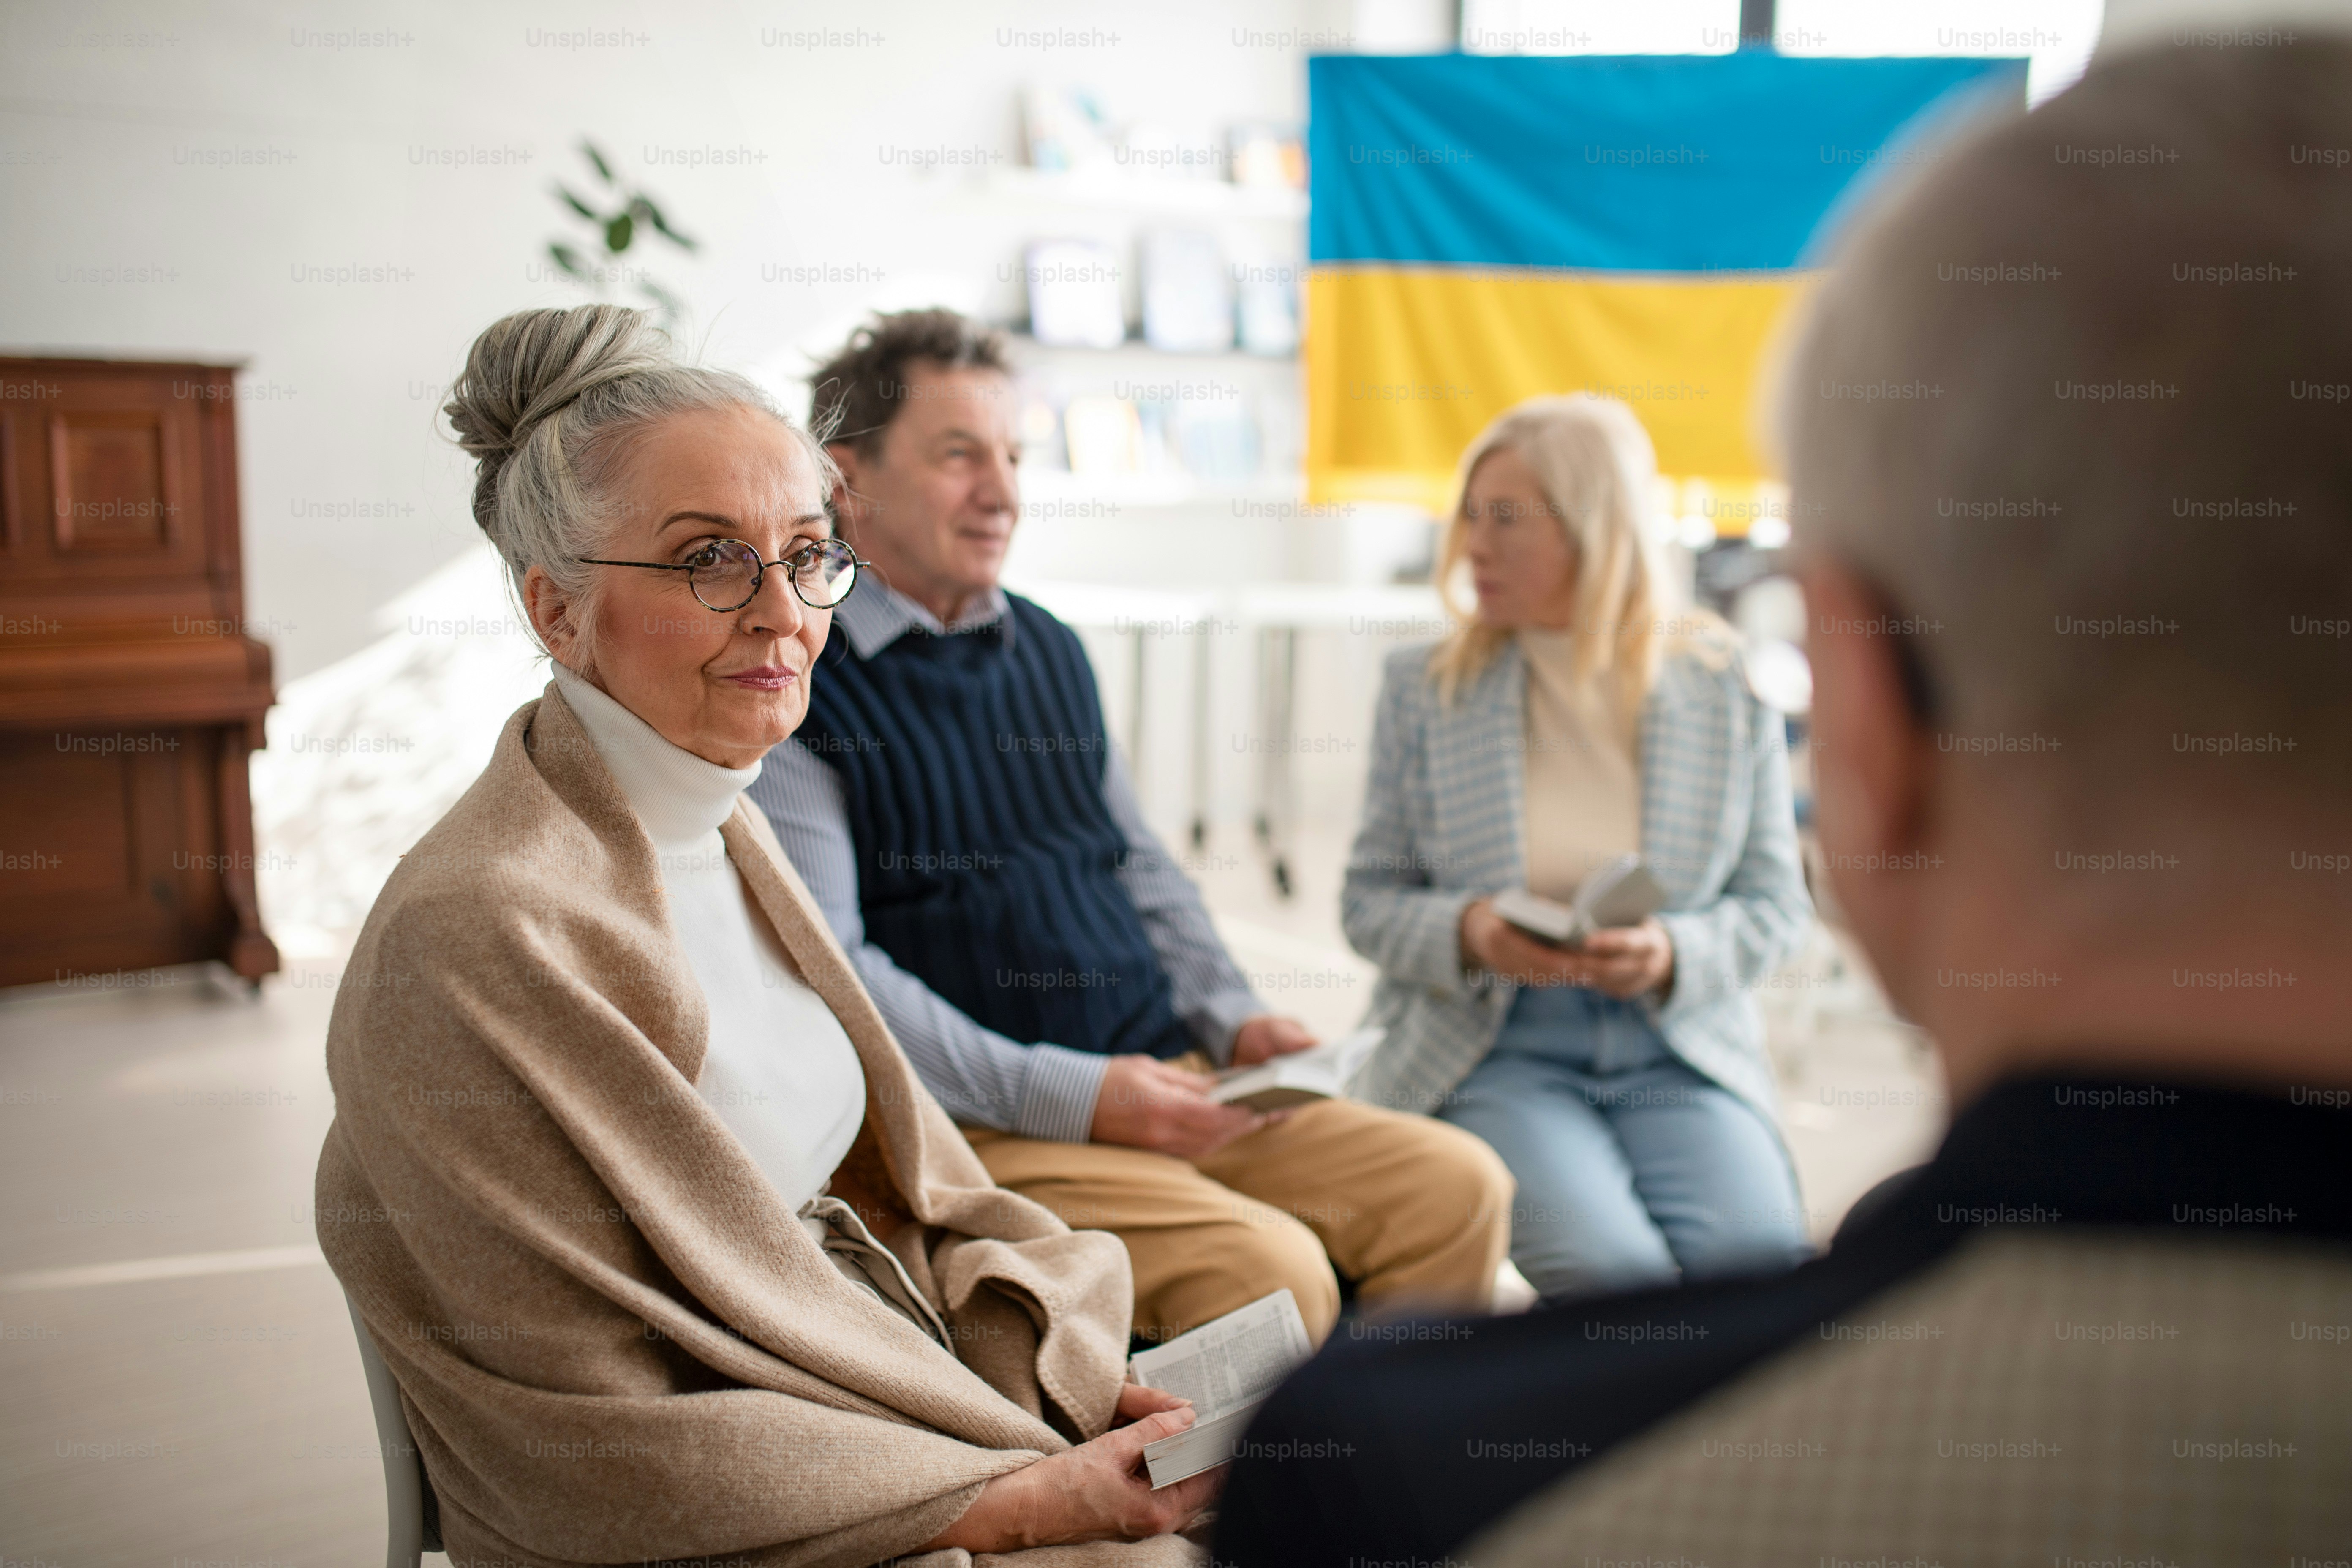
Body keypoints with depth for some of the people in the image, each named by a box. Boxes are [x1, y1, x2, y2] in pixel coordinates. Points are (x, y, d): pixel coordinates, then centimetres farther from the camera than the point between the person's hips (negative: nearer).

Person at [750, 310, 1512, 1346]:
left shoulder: (1049, 650, 18)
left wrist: (1232, 1017, 7)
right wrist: (1068, 1095, -18)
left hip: (1166, 1081, 7)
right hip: (975, 1130, -7)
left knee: (1457, 1185, -6)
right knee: (1267, 1264, -27)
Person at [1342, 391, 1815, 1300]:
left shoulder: (1725, 687, 5)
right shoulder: (1424, 687, 6)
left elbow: (1776, 903, 7)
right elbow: (1369, 900, 7)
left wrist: (1674, 954, -14)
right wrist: (1465, 932, -14)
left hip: (1678, 1047, 1)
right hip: (1494, 1047, -1)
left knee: (1757, 1257, -26)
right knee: (1609, 1269, -28)